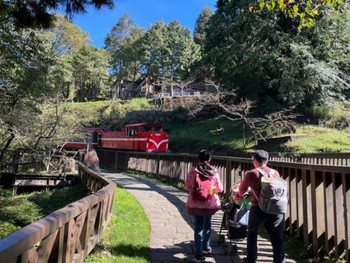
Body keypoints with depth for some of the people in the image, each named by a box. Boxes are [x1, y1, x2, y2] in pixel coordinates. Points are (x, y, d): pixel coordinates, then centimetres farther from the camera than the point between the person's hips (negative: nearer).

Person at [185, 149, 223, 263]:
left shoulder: (193, 171, -9)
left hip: (196, 203, -1)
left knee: (198, 226, 8)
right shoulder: (214, 172, -8)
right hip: (210, 203, 1)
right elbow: (219, 188, -1)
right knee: (207, 223, 23)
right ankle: (206, 247, 36)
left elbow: (187, 187, 0)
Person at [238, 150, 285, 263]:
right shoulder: (275, 173, 7)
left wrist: (250, 190, 34)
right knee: (277, 238, 9)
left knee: (252, 233, 20)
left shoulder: (250, 174, -2)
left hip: (258, 209, -2)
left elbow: (241, 191, 10)